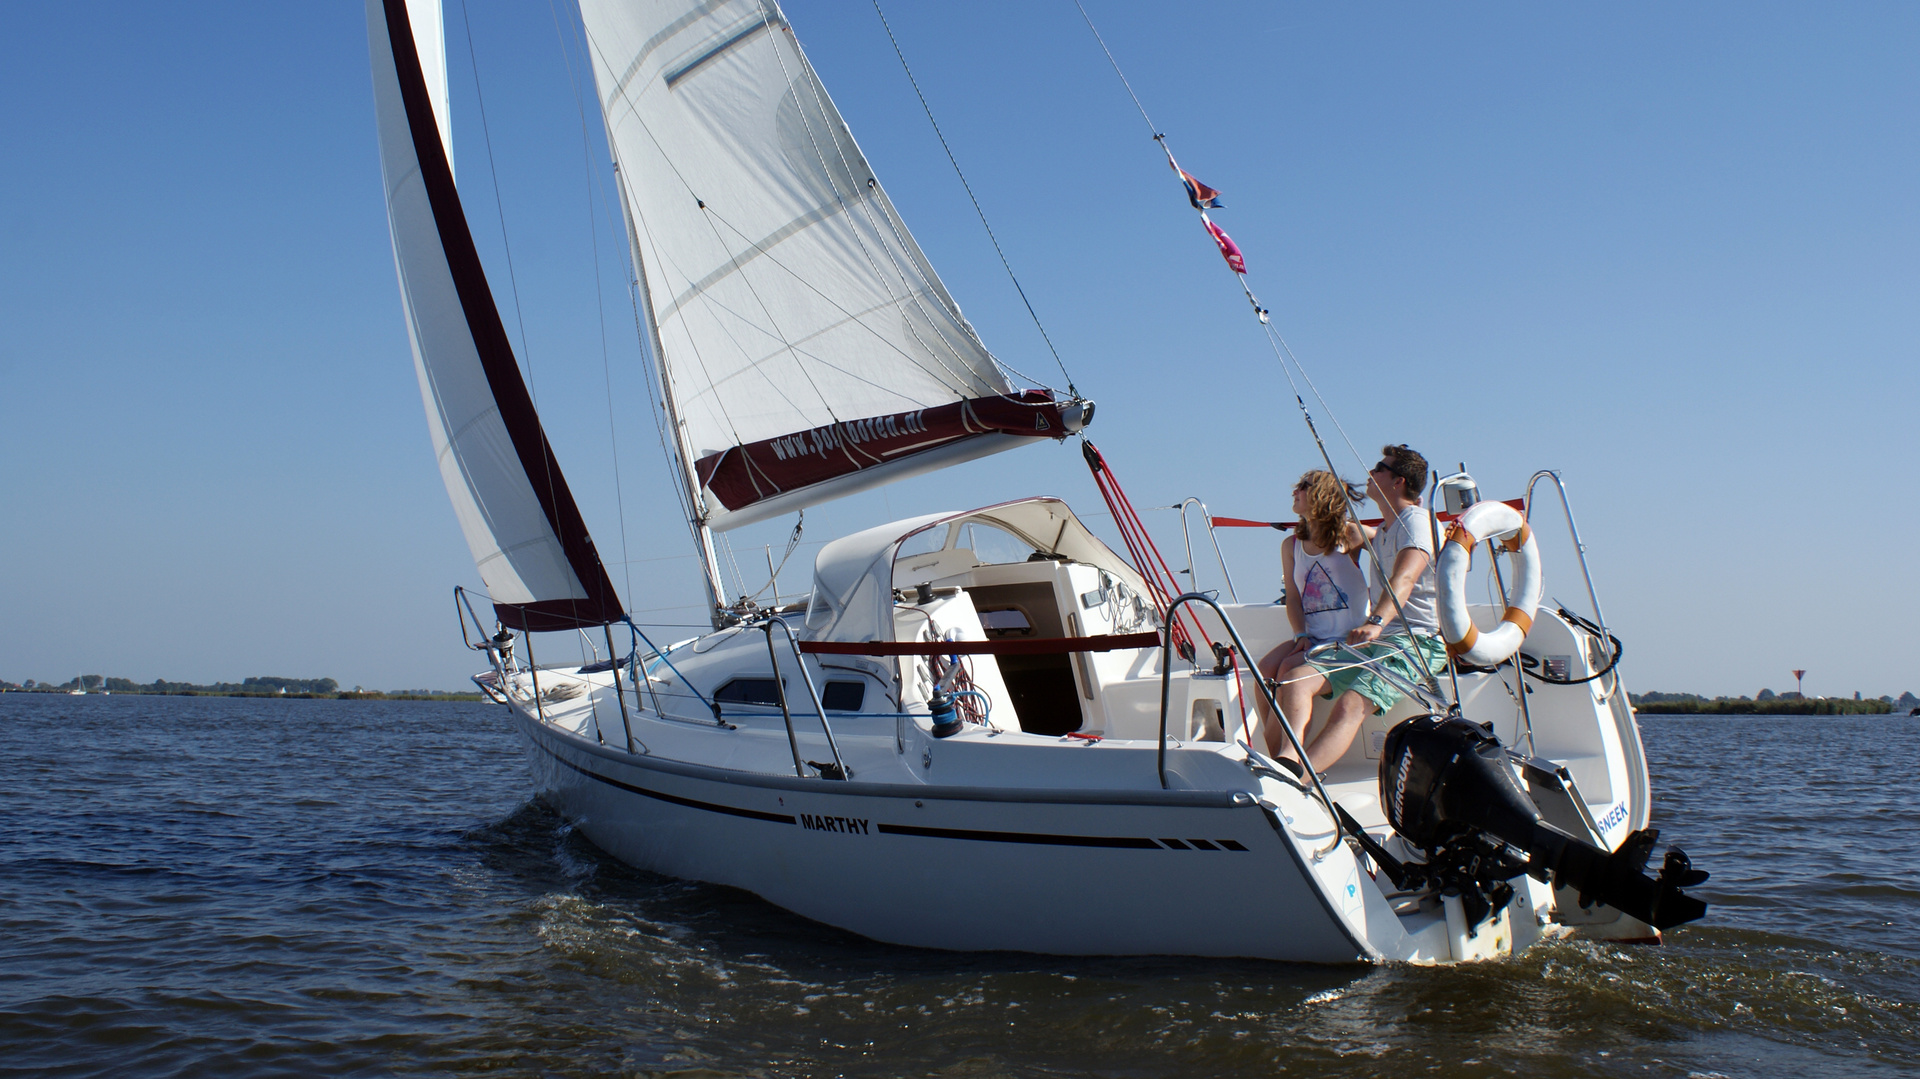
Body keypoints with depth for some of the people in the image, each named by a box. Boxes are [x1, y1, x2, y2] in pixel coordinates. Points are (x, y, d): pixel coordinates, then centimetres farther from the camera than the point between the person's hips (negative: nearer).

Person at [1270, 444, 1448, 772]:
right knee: (1297, 679, -17)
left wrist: (1376, 622, -42)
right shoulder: (1384, 531, 24)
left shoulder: (1417, 520, -7)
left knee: (1349, 706, -33)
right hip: (1377, 640, 9)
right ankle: (1286, 760, -42)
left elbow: (1404, 578, -27)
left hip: (1417, 642, -9)